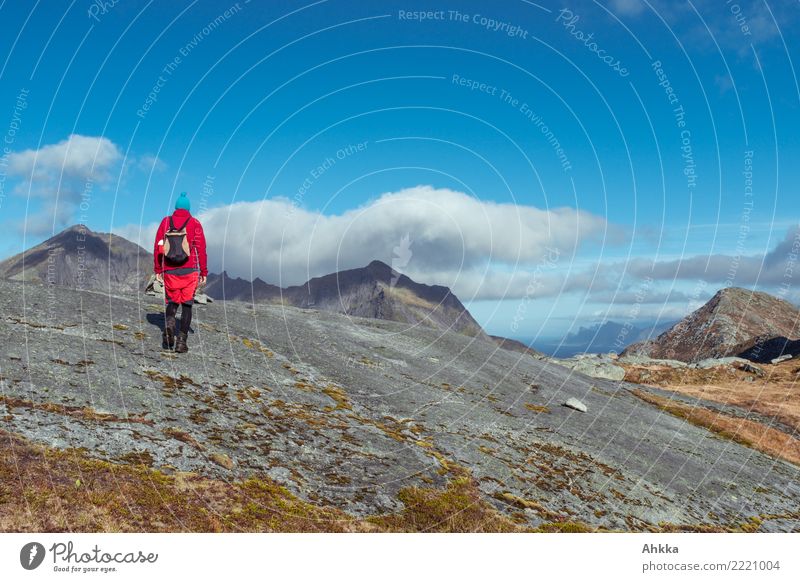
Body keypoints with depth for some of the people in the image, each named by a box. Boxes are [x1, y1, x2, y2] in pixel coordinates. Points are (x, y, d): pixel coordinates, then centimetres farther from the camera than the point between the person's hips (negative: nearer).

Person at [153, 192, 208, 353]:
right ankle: (181, 340, -3)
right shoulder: (195, 223, 1)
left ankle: (169, 321, -16)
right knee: (187, 304, 4)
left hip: (170, 271, 2)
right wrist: (203, 272, 3)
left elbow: (157, 247, 4)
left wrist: (157, 270, 10)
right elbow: (201, 249, -2)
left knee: (172, 302, 16)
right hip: (190, 271, -1)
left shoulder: (166, 222, 6)